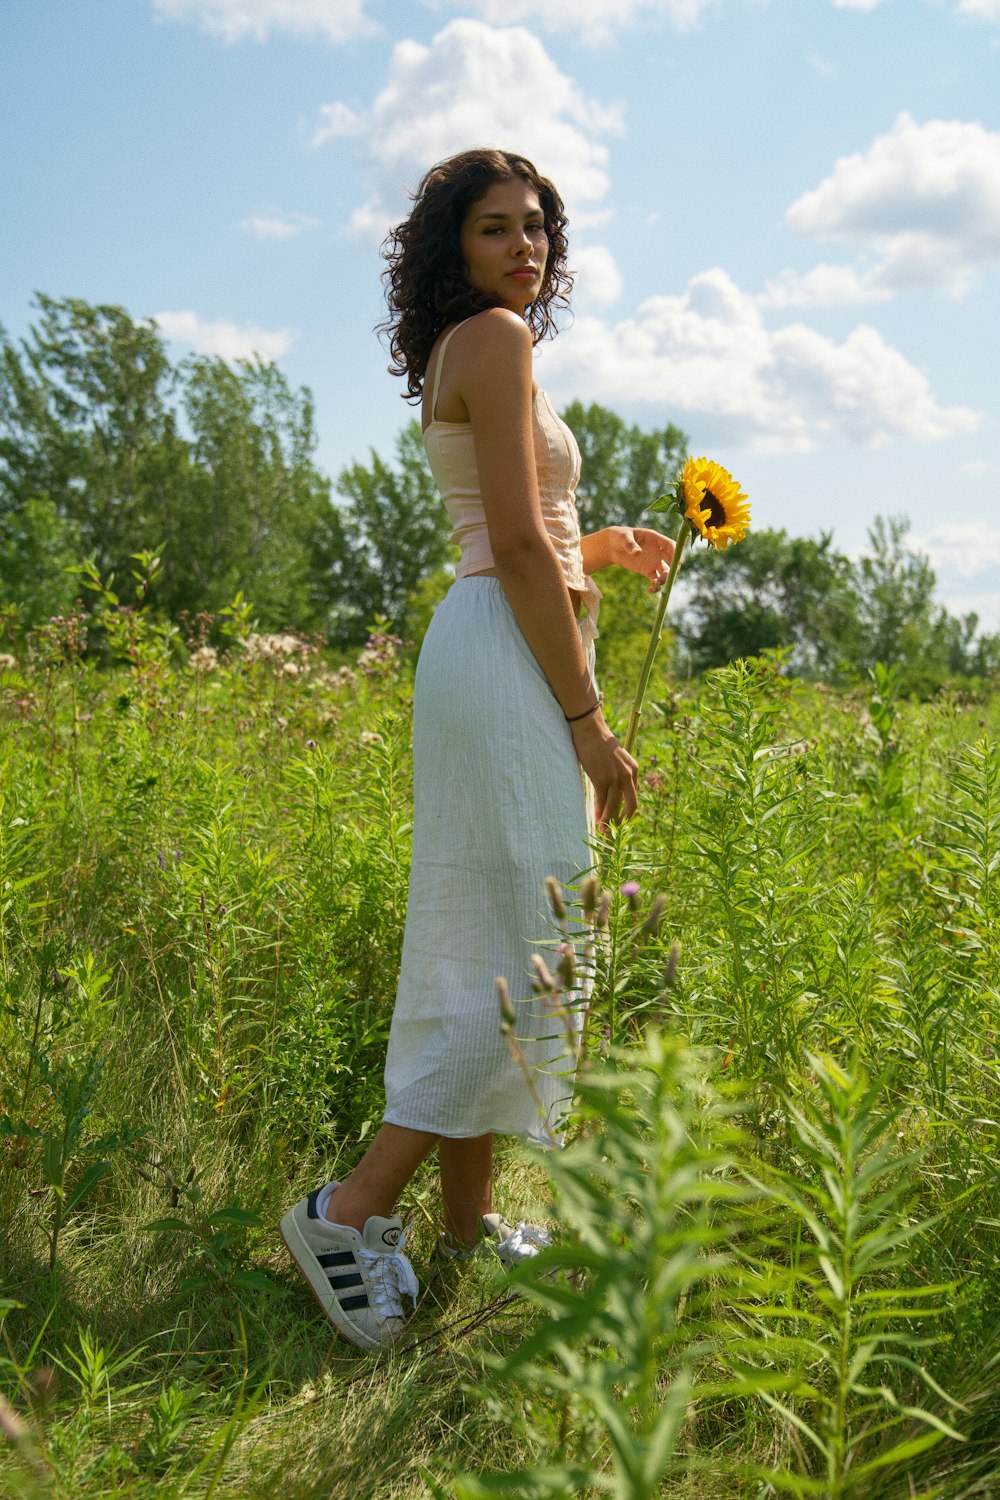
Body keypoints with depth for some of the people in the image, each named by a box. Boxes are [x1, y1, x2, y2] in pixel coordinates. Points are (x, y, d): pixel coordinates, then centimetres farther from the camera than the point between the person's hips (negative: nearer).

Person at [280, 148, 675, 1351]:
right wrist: (589, 719, -16)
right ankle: (351, 1210, -6)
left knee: (485, 947, 10)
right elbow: (517, 546, -17)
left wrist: (602, 546, 21)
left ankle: (467, 1225, 18)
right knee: (535, 950, -9)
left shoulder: (459, 354, 20)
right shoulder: (496, 337, -9)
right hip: (513, 660, -10)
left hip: (487, 653, 10)